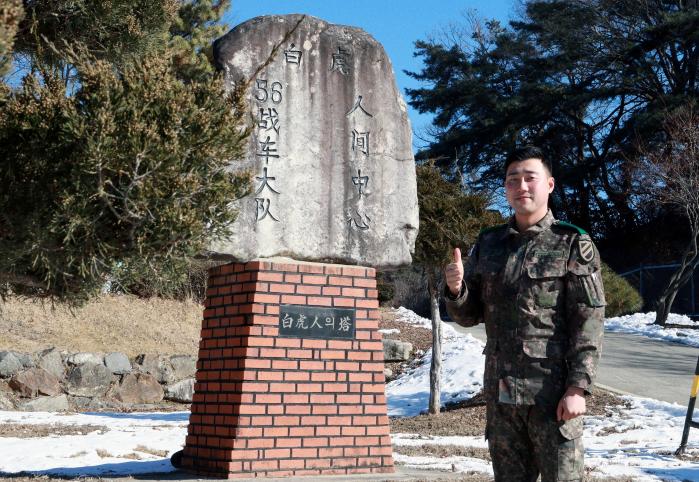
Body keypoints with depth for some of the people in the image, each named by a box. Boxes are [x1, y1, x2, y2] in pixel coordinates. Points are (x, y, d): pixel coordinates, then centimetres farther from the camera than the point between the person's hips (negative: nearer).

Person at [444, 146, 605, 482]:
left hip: (553, 391, -4)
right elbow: (469, 316, 14)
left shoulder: (572, 244, -1)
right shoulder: (488, 244, 11)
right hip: (500, 392, 4)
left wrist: (578, 387, -15)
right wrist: (456, 289, -8)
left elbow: (589, 323, -6)